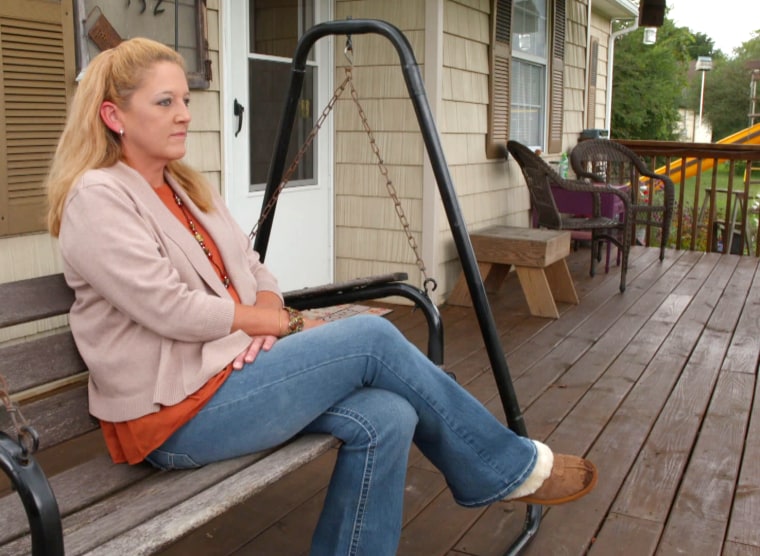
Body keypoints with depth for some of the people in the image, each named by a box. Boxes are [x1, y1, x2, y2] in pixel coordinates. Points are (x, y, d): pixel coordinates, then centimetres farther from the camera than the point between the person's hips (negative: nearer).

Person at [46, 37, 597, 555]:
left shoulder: (189, 188, 14)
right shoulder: (96, 199, -12)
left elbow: (255, 273, 13)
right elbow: (173, 311, -19)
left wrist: (268, 323, -10)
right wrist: (289, 324, -10)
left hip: (230, 366, 8)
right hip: (174, 417, -8)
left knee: (386, 417, -17)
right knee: (370, 337, -17)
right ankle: (512, 467, 1)